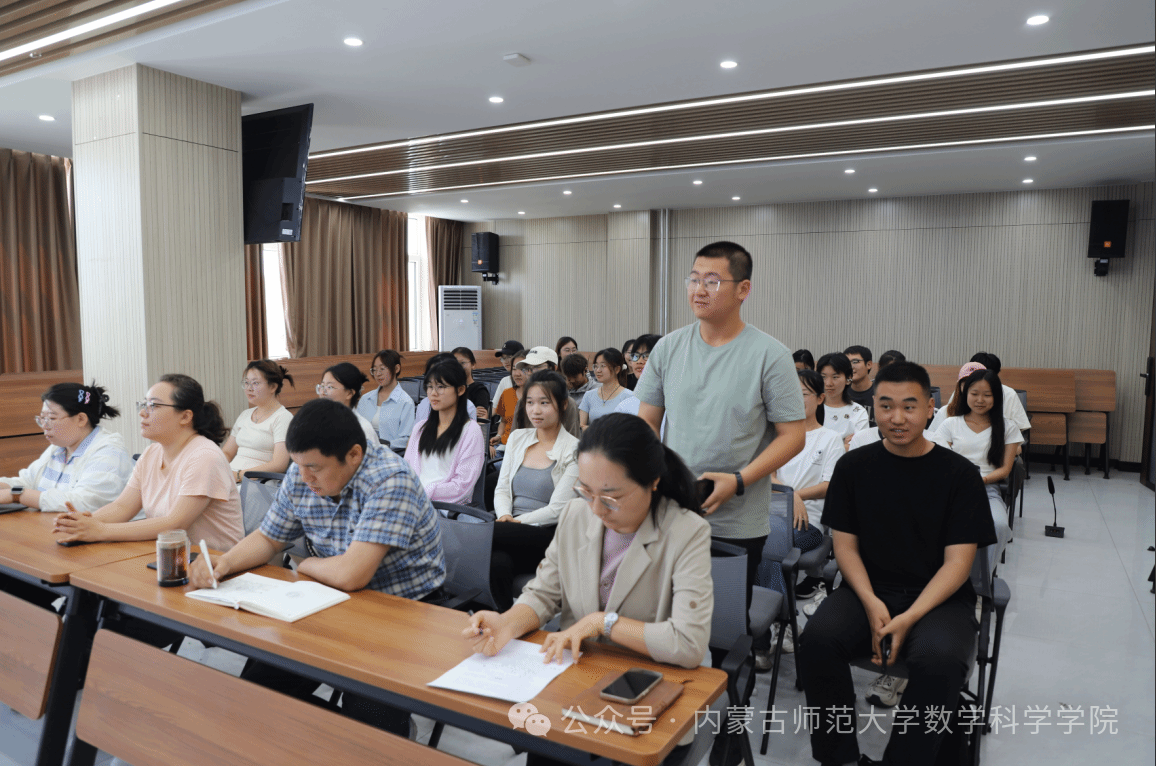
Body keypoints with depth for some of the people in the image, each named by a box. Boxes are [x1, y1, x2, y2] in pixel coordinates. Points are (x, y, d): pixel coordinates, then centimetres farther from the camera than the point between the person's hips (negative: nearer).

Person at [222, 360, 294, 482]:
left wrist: (239, 474, -19)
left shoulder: (283, 417, -4)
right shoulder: (245, 415, 21)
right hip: (230, 475, 8)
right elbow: (226, 452, 23)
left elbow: (279, 465, -15)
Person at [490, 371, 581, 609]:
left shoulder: (574, 450, 0)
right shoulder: (517, 437, 17)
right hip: (514, 534, 4)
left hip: (548, 536, -4)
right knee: (497, 562, -35)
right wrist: (505, 516, -6)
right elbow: (501, 488, 16)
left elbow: (557, 509, -6)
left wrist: (516, 521, -14)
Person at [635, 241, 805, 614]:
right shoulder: (667, 348, 4)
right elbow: (647, 422, 9)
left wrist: (738, 481, -18)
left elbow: (793, 435, -7)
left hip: (738, 525, -3)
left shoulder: (771, 356, -7)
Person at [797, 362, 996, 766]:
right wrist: (871, 603, -14)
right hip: (869, 589, 2)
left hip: (938, 597, -1)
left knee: (940, 659, -33)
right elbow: (845, 544, 4)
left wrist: (910, 618, -19)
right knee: (818, 639, -26)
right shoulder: (853, 466, 4)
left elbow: (958, 561, -6)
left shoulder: (959, 473, -2)